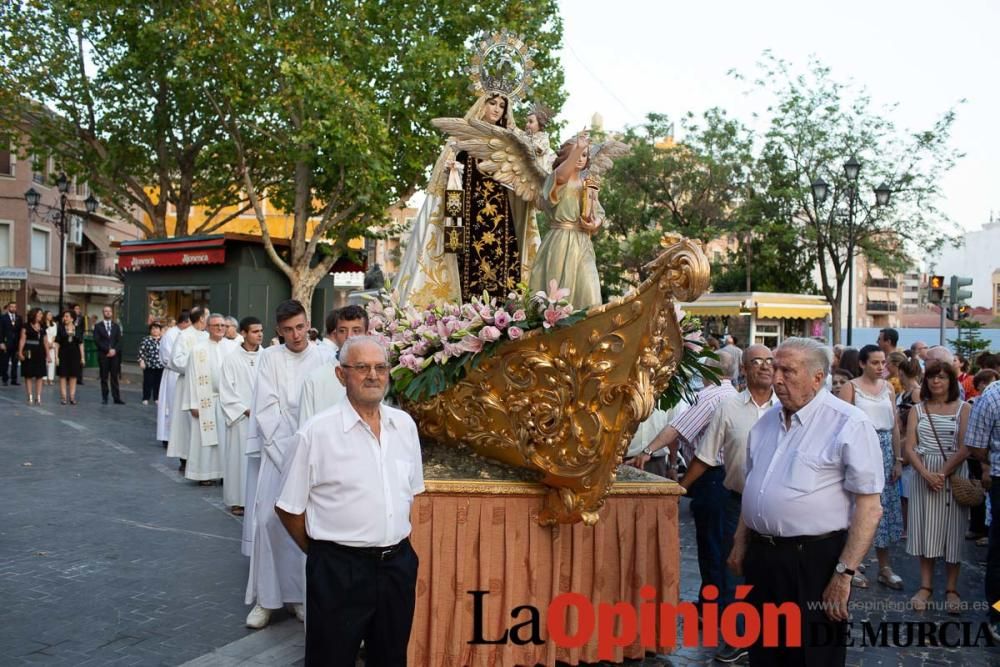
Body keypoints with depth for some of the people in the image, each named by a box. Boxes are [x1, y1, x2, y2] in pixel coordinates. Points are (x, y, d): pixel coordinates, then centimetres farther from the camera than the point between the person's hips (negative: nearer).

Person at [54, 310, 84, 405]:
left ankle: (72, 397, 8)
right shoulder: (61, 329, 1)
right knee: (63, 376, 0)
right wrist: (56, 357, -7)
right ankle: (64, 397, 3)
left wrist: (82, 357, 3)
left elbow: (81, 344, 7)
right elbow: (57, 344, 0)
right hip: (63, 354, -1)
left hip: (74, 355, 1)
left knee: (73, 377, 3)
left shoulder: (78, 330, 5)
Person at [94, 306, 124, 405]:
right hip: (103, 355, -2)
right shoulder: (98, 326, 5)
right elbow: (97, 341, -4)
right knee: (104, 378, 2)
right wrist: (107, 350, -12)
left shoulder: (116, 326, 13)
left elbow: (119, 341, 7)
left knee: (114, 377, 0)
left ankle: (116, 398, -1)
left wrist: (114, 350, -10)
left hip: (114, 355, 2)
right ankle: (104, 398, 6)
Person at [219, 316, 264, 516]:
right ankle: (238, 500, 12)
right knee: (240, 456, 3)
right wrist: (246, 410, -8)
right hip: (240, 417, -1)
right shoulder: (232, 360, -1)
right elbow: (226, 392, -1)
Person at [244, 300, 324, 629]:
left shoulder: (322, 359, -1)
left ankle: (301, 593, 16)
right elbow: (266, 409, -5)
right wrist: (289, 452, -10)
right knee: (268, 521, -3)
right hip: (276, 449, 0)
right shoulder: (270, 357, -1)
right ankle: (266, 597, 9)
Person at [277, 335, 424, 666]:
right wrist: (323, 552, 3)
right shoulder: (316, 432, -11)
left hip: (398, 565, 5)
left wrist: (396, 550, 11)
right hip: (338, 572, -4)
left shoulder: (405, 425, 4)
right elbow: (289, 509, -4)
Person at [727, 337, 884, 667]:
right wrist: (741, 544, 15)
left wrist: (844, 574, -18)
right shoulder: (767, 421, 10)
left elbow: (869, 507, -15)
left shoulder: (849, 425, -13)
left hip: (814, 562, -6)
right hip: (760, 557, 7)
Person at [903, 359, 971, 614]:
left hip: (954, 474, -2)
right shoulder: (918, 409, 6)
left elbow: (964, 449, -8)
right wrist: (926, 474, -15)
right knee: (925, 528, 5)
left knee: (952, 529, 3)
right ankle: (926, 586, 14)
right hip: (923, 474, 2)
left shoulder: (963, 408, 0)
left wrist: (942, 474, -17)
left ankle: (951, 589, 14)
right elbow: (909, 447, -1)